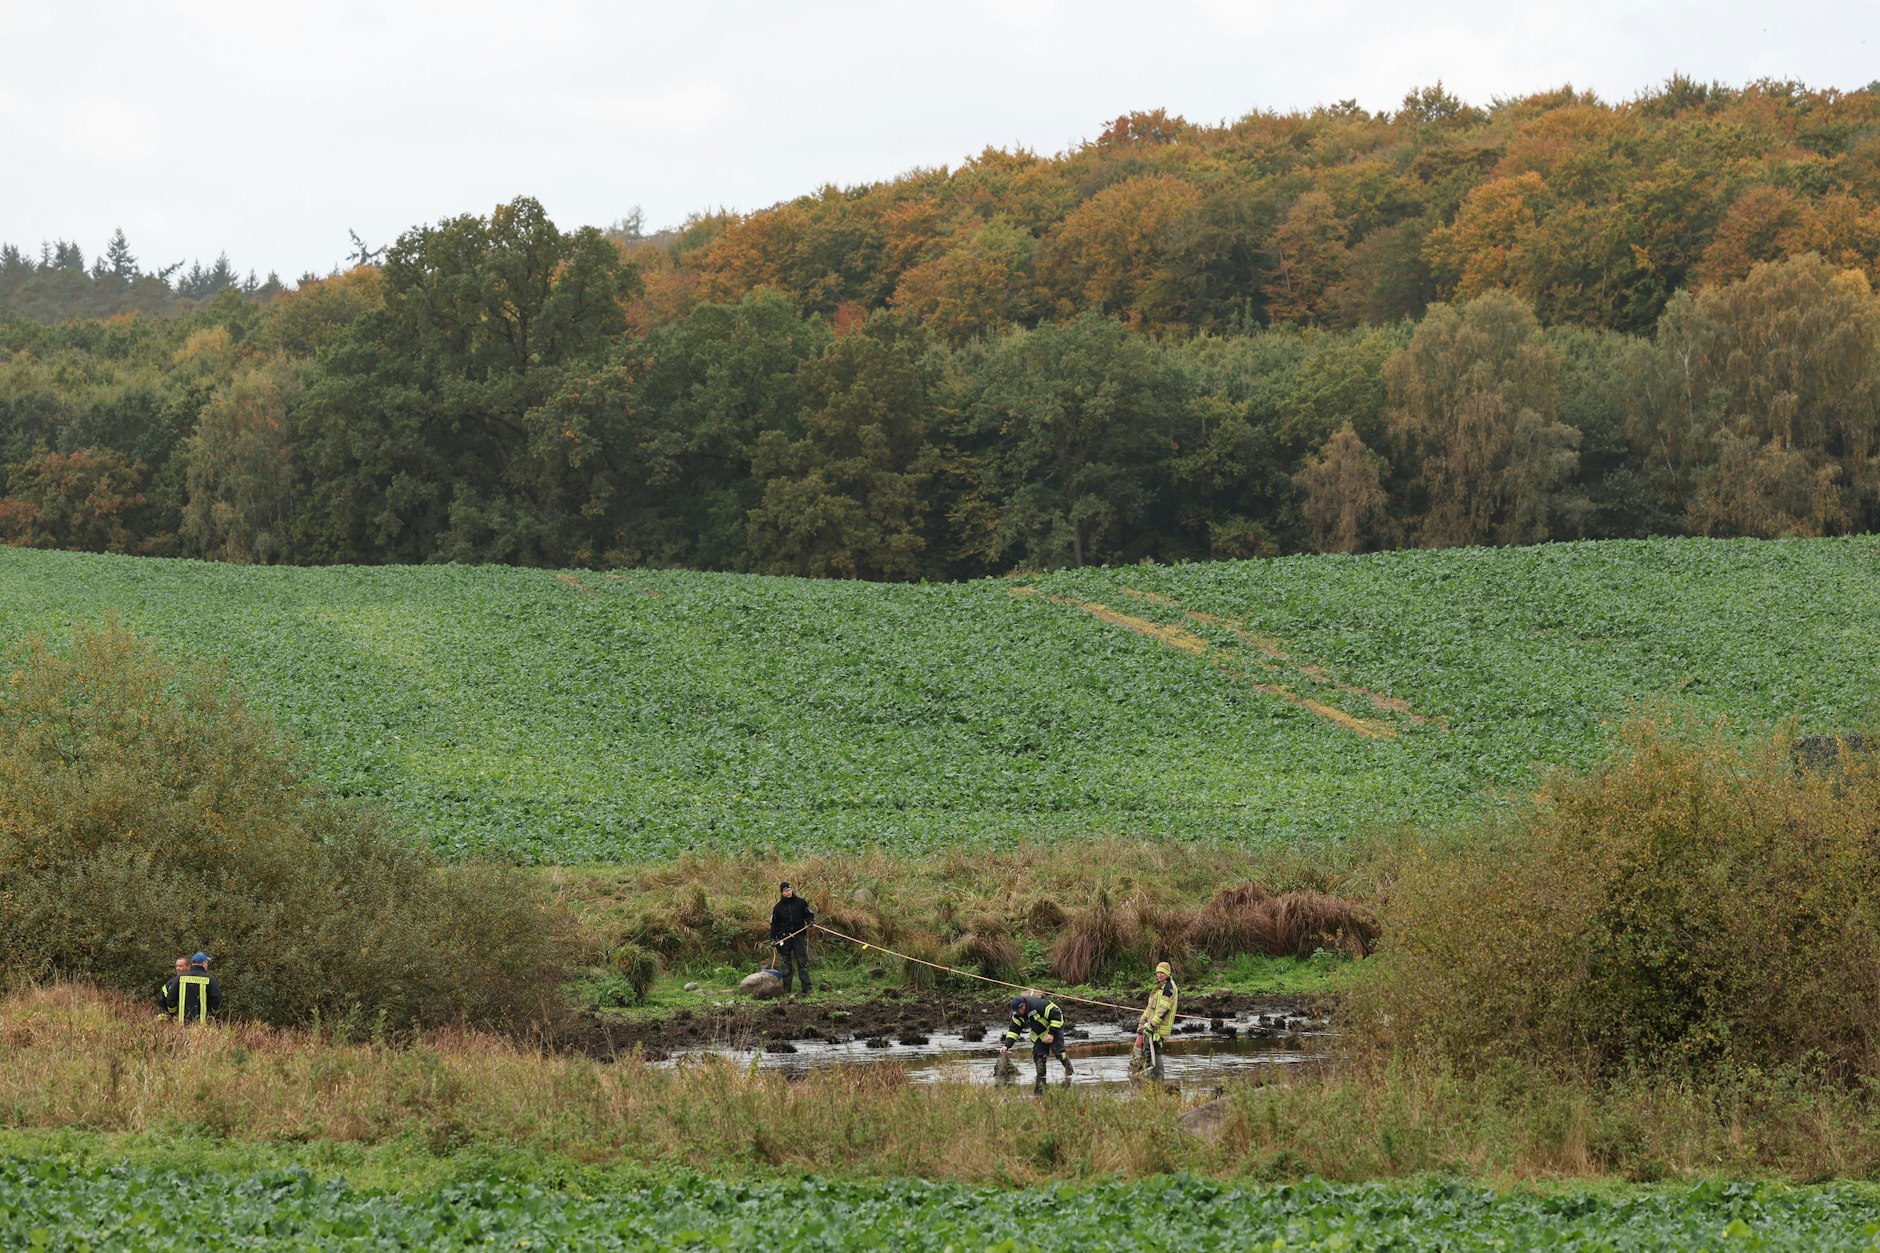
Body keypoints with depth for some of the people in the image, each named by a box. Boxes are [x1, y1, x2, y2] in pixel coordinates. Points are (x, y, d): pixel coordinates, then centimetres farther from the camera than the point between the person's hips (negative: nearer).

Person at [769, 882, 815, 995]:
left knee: (802, 962, -7)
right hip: (784, 938, 1)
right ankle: (786, 989, 10)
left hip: (799, 936, -1)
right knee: (785, 964, 4)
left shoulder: (800, 902, 5)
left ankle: (806, 989, -7)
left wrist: (810, 921, -9)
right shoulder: (778, 907, 7)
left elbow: (809, 914, 13)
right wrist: (773, 938, 2)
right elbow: (774, 923, 10)